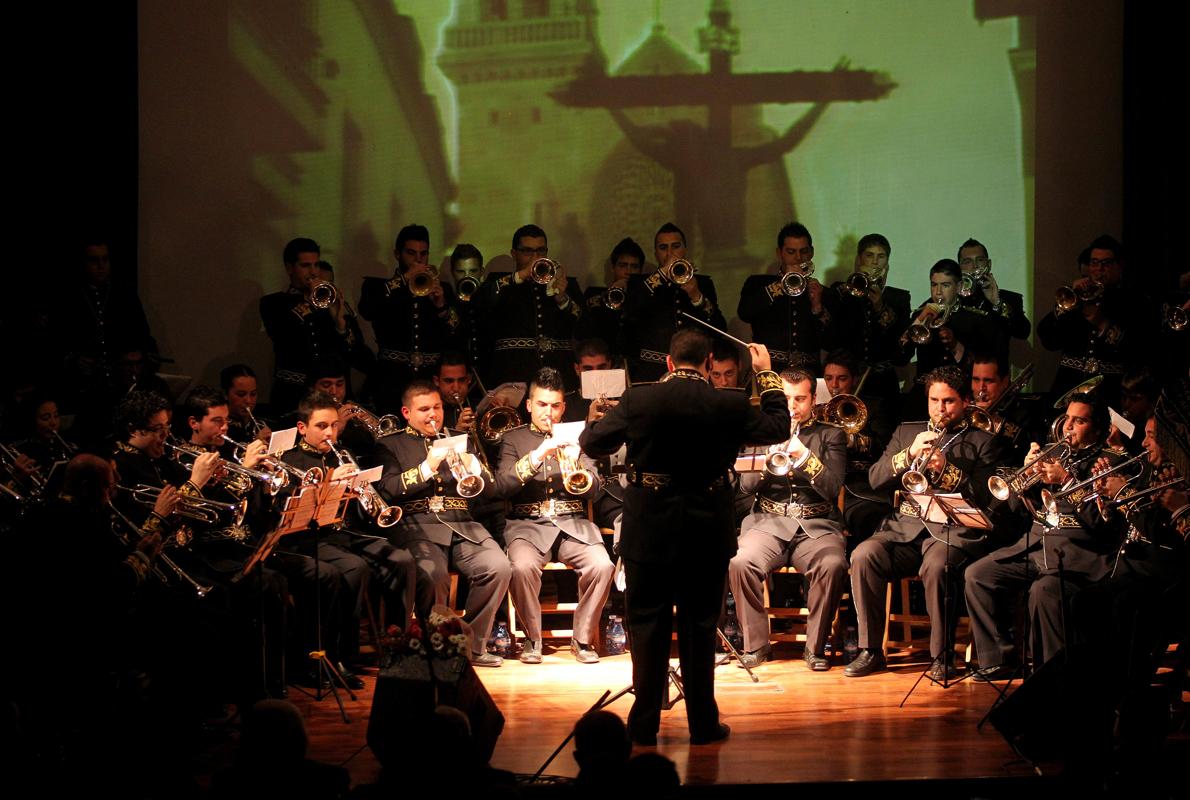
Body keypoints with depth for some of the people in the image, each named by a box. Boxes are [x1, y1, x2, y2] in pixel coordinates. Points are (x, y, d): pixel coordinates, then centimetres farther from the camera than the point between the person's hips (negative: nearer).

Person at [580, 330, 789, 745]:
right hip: (707, 531, 1)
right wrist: (766, 375, 18)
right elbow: (778, 429, 8)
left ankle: (644, 724, 10)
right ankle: (703, 723, 13)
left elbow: (591, 442, -2)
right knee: (699, 626, 10)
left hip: (648, 529, 0)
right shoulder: (730, 405, -8)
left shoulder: (638, 400, -9)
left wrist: (605, 416, 19)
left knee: (648, 626, 8)